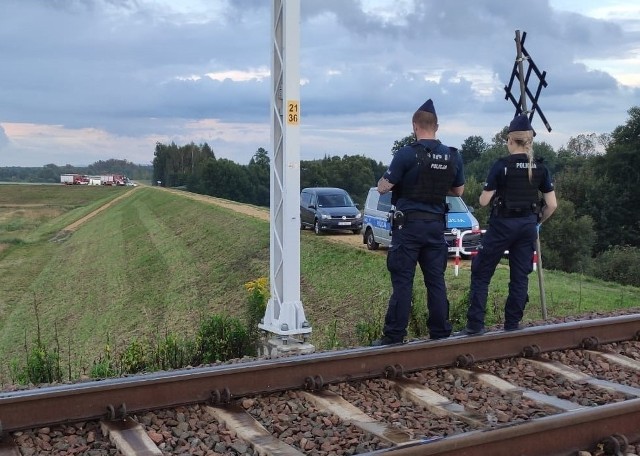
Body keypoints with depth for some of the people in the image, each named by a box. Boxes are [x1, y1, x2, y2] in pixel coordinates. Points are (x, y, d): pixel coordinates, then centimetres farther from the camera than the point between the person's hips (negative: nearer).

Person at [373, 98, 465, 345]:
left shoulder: (407, 154, -11)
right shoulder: (453, 156, 5)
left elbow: (383, 188, -7)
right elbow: (458, 190, 16)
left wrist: (386, 178, 13)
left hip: (409, 224, -4)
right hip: (436, 225, 5)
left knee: (402, 281, -1)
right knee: (436, 280, 10)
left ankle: (394, 335, 1)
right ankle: (440, 332, 15)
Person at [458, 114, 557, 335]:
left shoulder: (501, 165, -10)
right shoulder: (540, 167, 2)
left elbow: (484, 201, -7)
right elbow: (552, 204, 2)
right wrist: (538, 222, 18)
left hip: (502, 224, -4)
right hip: (527, 225, 4)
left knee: (481, 273, 4)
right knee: (520, 276, 10)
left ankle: (475, 325, 0)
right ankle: (512, 325, 11)